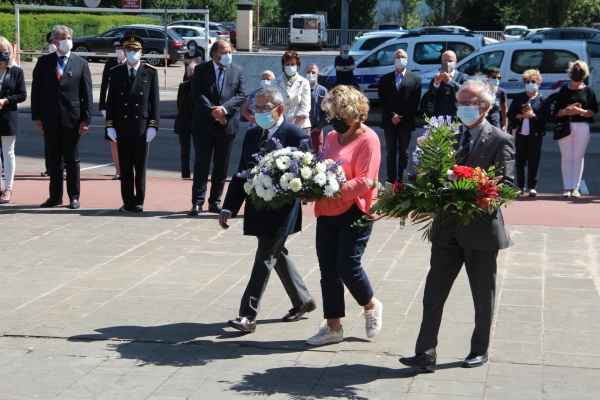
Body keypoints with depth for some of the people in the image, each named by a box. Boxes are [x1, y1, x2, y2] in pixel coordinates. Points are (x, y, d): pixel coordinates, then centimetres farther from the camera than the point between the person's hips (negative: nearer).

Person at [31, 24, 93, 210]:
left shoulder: (81, 63, 2)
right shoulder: (44, 62, 4)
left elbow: (87, 94, 0)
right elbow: (36, 90, 5)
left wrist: (86, 119, -6)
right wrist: (37, 116, -1)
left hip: (72, 118, -1)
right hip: (50, 119, 1)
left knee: (72, 159, 4)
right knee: (54, 158, 8)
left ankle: (74, 196, 11)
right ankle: (55, 196, 15)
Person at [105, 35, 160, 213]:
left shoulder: (151, 72, 2)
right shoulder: (116, 72, 6)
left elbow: (155, 100, 0)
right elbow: (110, 100, 7)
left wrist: (153, 125, -6)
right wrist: (110, 125, 1)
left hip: (142, 127, -1)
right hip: (122, 127, 2)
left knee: (140, 167, 4)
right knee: (125, 167, 5)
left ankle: (139, 202, 11)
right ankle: (128, 202, 11)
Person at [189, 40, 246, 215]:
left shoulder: (238, 71, 7)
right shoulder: (201, 69, 2)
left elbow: (241, 95, -1)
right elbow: (196, 94, -6)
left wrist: (224, 109, -16)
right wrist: (213, 112, -16)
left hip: (228, 125, 2)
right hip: (204, 125, -2)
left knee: (222, 166, 6)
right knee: (201, 164, 0)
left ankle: (215, 201, 15)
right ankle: (197, 202, 5)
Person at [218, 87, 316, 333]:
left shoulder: (296, 136, -11)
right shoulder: (252, 135, 10)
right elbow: (241, 173, 12)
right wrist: (229, 207, 6)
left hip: (281, 211, -7)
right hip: (257, 209, 7)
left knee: (264, 259, -6)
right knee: (277, 255, 17)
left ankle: (248, 315, -4)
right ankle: (303, 301, 34)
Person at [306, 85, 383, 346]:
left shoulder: (368, 139, -10)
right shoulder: (332, 137, 12)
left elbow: (365, 181, -17)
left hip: (354, 213, -7)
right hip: (327, 213, 7)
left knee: (347, 266, -7)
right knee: (328, 270, 6)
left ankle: (371, 306, 22)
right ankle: (333, 327, 15)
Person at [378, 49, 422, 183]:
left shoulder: (415, 79, 5)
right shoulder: (385, 79, 9)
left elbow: (415, 102, -3)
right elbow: (382, 100, 1)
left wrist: (401, 117, -11)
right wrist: (392, 116, -11)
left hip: (406, 122, -1)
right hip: (389, 121, 1)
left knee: (404, 153, 4)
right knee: (391, 152, 3)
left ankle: (401, 180, 6)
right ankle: (391, 180, 5)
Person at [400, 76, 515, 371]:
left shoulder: (500, 141, -6)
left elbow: (506, 185, -12)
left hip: (481, 228, -4)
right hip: (448, 229, 4)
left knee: (483, 295, 11)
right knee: (434, 292, 0)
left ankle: (480, 350, 26)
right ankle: (426, 354, 2)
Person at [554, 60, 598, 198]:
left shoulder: (588, 90, 7)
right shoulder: (564, 90, 9)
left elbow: (592, 112, 0)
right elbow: (557, 112, 6)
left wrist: (580, 111, -17)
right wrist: (566, 110, -14)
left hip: (582, 127, -1)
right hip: (565, 127, 1)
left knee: (578, 158, 1)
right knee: (567, 158, 0)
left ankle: (575, 188, 5)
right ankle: (567, 188, 3)